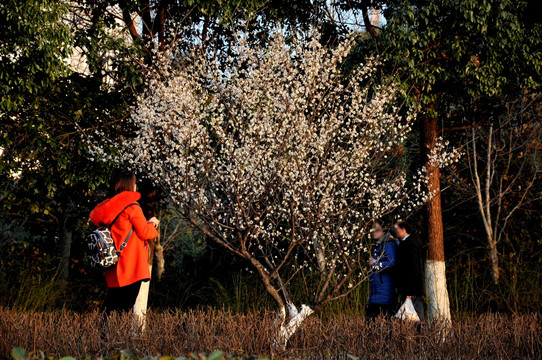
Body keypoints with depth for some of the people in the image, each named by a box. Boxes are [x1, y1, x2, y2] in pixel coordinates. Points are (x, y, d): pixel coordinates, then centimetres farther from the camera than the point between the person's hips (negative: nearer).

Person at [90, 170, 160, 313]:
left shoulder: (109, 206, 11)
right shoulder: (132, 207, -9)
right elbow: (144, 232, -7)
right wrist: (152, 224, 16)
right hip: (131, 266, -7)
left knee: (111, 306, 10)